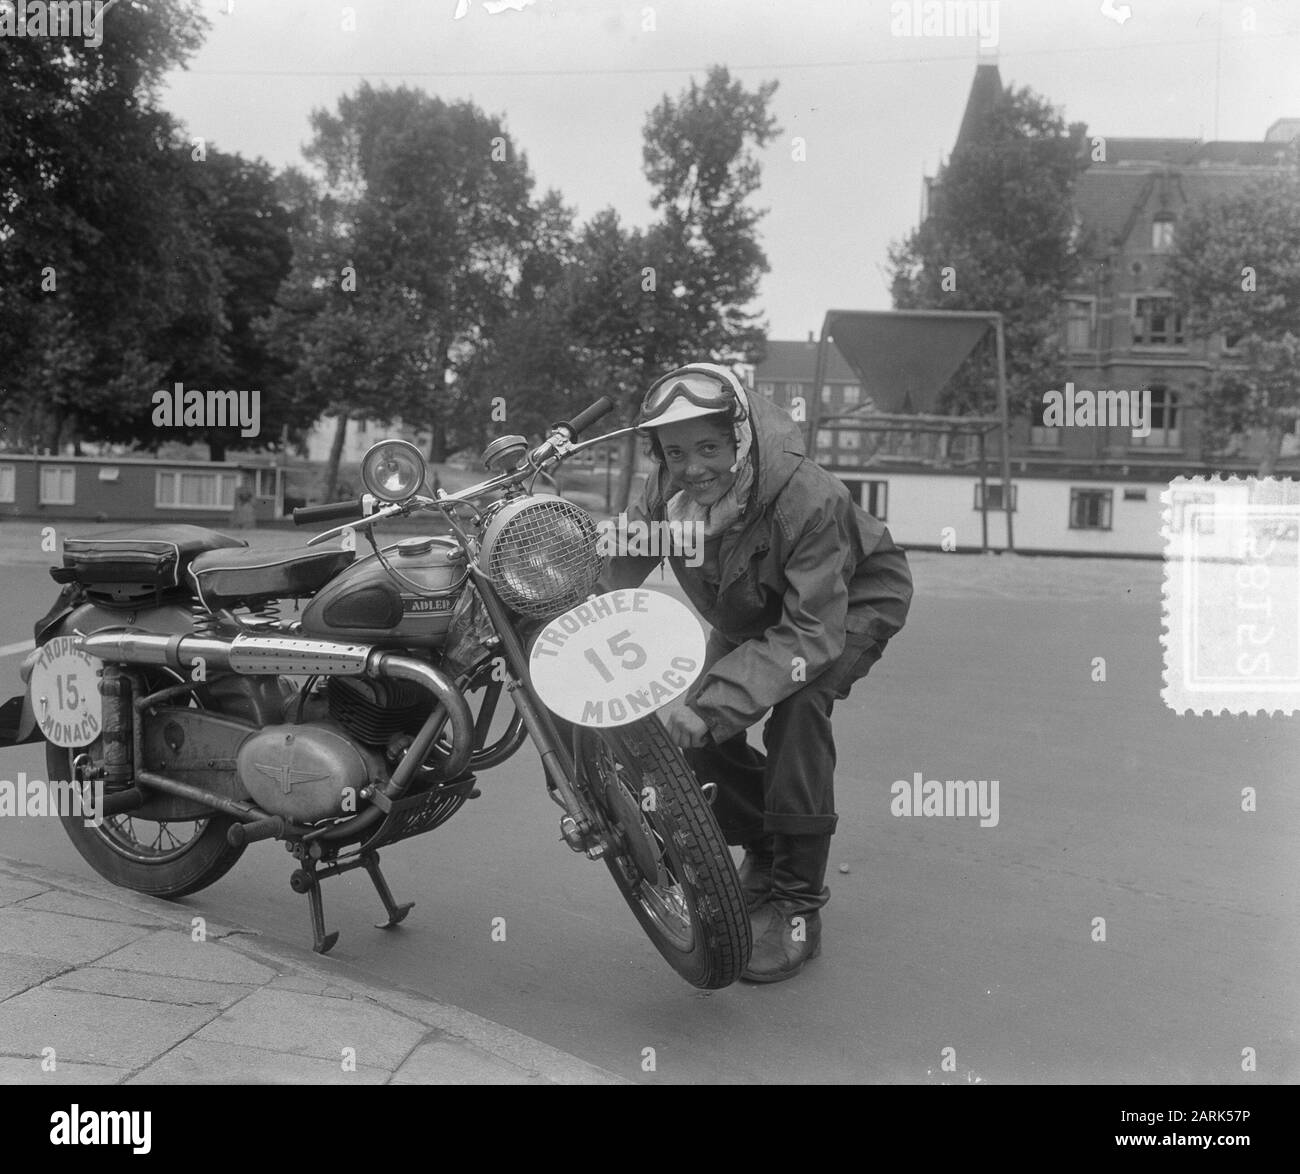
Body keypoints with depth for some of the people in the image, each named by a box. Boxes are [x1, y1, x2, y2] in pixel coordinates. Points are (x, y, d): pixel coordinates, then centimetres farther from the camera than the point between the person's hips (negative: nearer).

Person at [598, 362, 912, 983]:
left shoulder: (808, 498, -39)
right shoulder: (664, 492, -22)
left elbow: (813, 633, -42)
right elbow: (610, 573, -24)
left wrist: (711, 705, -51)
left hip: (853, 601, -5)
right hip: (750, 616, 6)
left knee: (797, 704, -33)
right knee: (694, 735, -11)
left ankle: (797, 908, -20)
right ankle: (763, 845, 19)